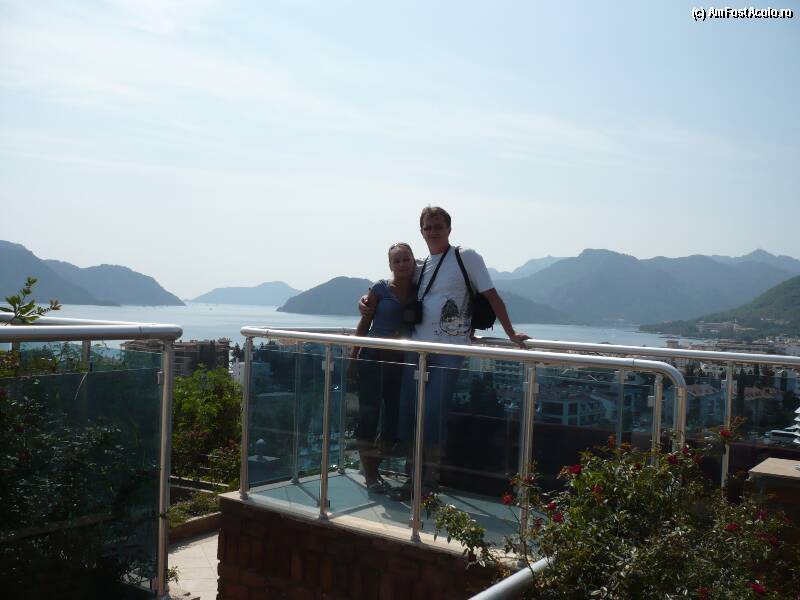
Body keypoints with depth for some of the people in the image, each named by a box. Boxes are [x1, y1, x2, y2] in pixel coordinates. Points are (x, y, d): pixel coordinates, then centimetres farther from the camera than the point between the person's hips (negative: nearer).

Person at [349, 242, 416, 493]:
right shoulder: (381, 288, -3)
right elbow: (365, 323, -1)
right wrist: (354, 356, -4)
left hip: (400, 360, 4)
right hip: (374, 357, -4)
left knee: (394, 414, 7)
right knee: (369, 411, -3)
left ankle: (372, 467, 24)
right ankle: (370, 475, 7)